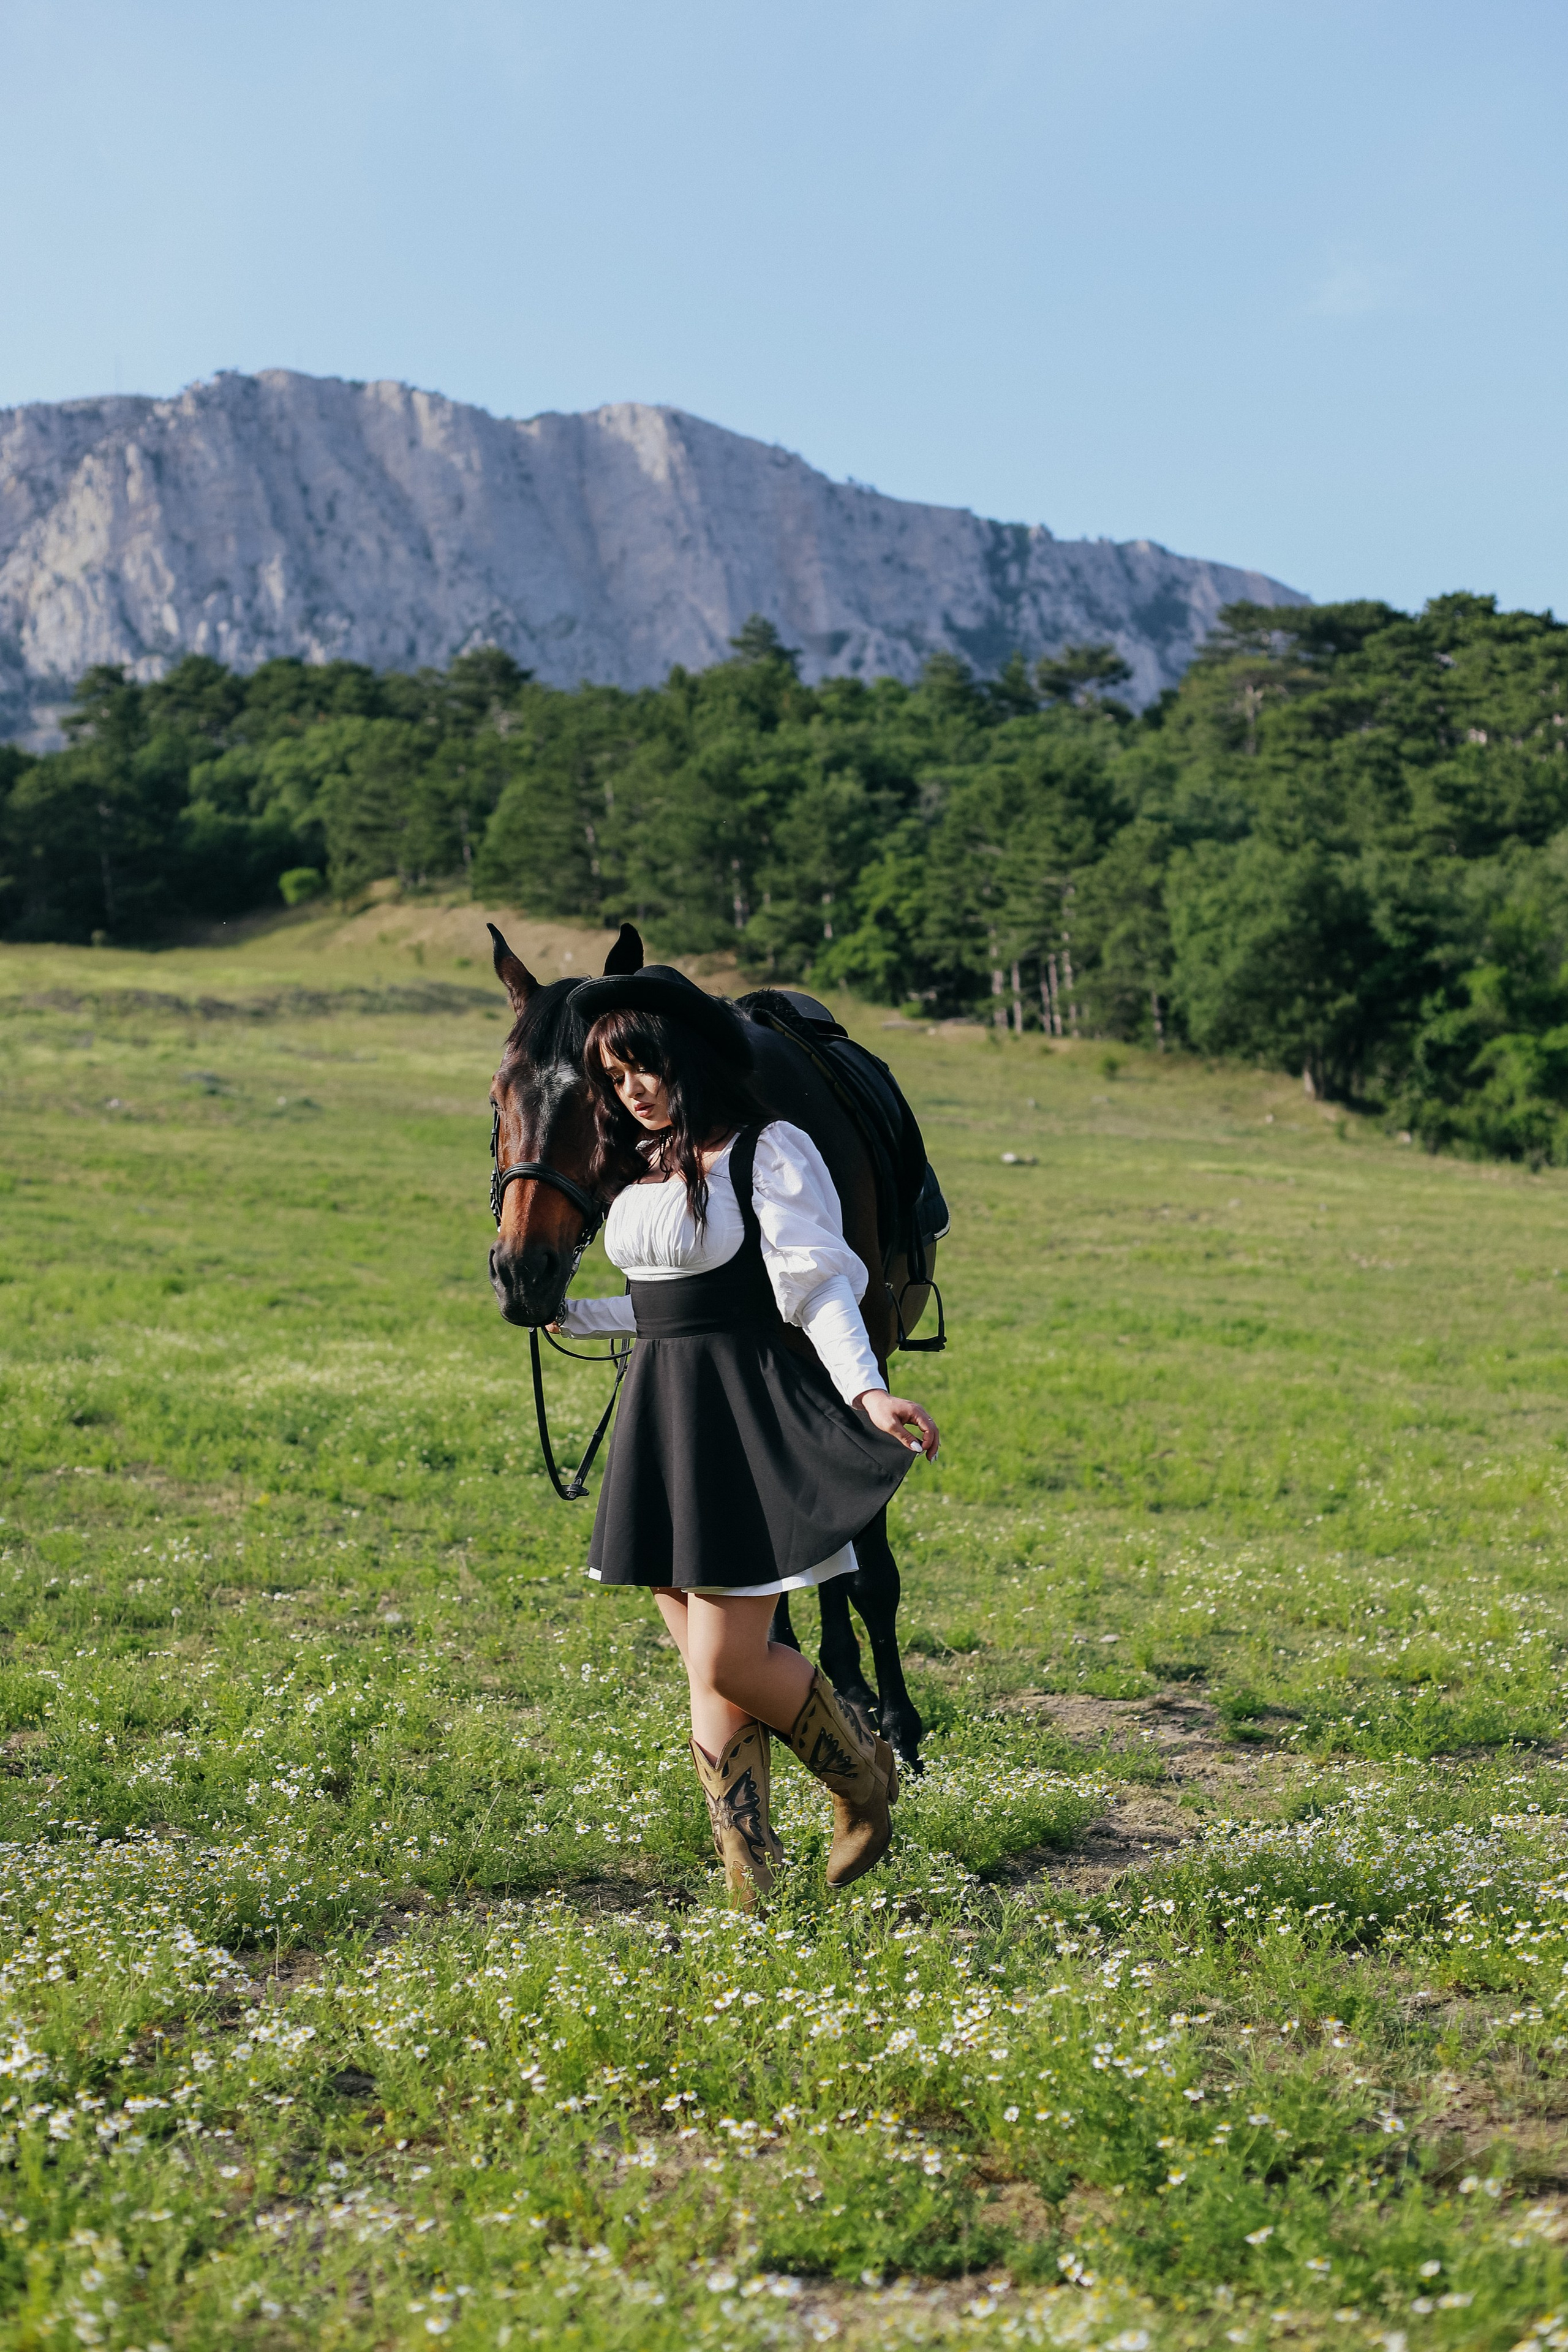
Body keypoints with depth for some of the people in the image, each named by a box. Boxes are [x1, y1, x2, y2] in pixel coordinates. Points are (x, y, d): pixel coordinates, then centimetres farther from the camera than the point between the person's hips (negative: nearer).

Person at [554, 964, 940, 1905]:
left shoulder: (771, 1152, -8)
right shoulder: (646, 1170, 14)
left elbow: (818, 1290, -15)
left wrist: (866, 1390, -30)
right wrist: (568, 1314, 30)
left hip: (749, 1419, -8)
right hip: (662, 1419, 8)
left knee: (731, 1664, -9)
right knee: (707, 1676, 8)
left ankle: (866, 1775, 19)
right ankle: (752, 1890, 14)